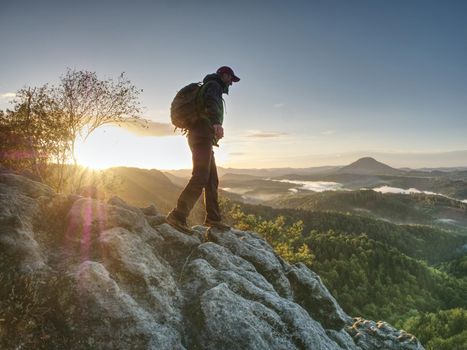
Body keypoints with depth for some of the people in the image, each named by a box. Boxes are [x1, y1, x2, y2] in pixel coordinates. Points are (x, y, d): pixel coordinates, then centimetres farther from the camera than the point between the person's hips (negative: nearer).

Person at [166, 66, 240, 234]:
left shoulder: (214, 89, 30)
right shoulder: (213, 85, -1)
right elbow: (211, 102, -25)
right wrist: (216, 122, -44)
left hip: (202, 139, 10)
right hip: (203, 137, -10)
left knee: (212, 179, 9)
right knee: (200, 178, -18)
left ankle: (213, 218, 14)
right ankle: (177, 216, -21)